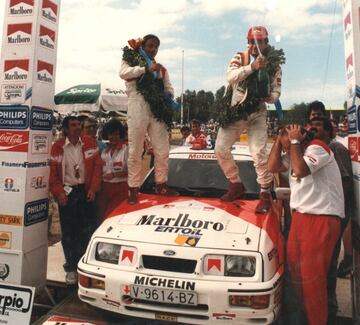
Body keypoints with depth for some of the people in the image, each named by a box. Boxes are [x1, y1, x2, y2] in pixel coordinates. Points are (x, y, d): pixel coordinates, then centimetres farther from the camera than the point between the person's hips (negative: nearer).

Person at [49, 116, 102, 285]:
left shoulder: (90, 143, 1)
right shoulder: (57, 147, -2)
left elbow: (97, 166, 0)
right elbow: (53, 173, -2)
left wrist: (93, 188, -6)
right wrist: (59, 193, -11)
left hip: (86, 191, 1)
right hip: (67, 192, -1)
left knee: (88, 230, 6)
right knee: (68, 232, 7)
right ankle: (71, 268, 20)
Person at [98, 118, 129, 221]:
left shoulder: (126, 148, -8)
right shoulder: (105, 149, 11)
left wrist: (114, 174, -17)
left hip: (120, 189, -5)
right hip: (105, 187, 6)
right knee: (103, 216, 11)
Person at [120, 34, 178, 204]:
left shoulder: (161, 68, 23)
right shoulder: (132, 61, 11)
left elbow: (169, 88, 18)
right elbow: (123, 73, -9)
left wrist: (168, 95, -6)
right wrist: (147, 69, -17)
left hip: (157, 111, 4)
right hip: (138, 109, -4)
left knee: (162, 150, 4)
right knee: (135, 151, -2)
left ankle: (160, 184, 18)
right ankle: (133, 188, 7)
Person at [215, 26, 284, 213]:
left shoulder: (273, 65, 2)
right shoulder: (240, 58, 1)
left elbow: (276, 92, 1)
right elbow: (231, 76, -19)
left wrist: (268, 96, -22)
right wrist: (252, 66, -32)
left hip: (257, 114, -2)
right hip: (234, 112, 2)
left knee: (259, 153, -15)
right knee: (221, 149, 0)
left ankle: (265, 194, 0)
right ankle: (236, 185, 19)